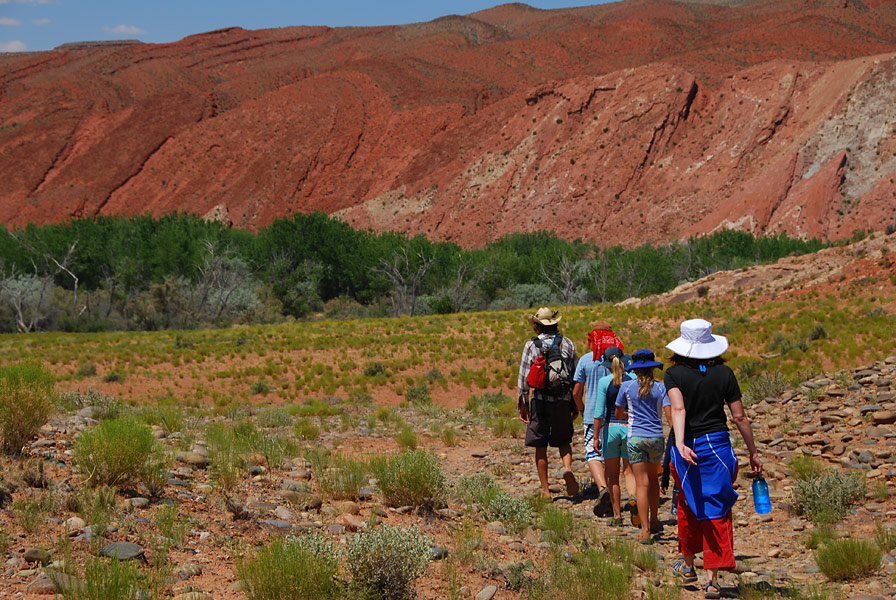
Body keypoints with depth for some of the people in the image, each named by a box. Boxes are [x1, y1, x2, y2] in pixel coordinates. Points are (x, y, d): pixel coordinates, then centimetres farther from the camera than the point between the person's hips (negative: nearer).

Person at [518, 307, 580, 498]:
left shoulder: (532, 345, -2)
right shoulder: (568, 344, 6)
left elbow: (524, 377, -3)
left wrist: (523, 405, 5)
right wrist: (576, 404, 14)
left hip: (540, 401, -2)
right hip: (563, 401, 2)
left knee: (541, 446, 7)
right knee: (564, 441, 17)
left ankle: (545, 489, 8)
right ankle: (568, 468, -11)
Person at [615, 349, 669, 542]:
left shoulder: (627, 386, 0)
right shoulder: (661, 387, 0)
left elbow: (618, 414, 10)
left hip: (636, 437, -2)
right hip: (657, 437, 2)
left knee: (641, 483, -2)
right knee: (653, 478, 22)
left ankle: (645, 529, -9)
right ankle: (654, 521, 28)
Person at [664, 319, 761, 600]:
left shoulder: (674, 374, -4)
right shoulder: (724, 373, -1)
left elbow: (678, 409, -20)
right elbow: (739, 416, 1)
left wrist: (680, 444, -29)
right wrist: (753, 452, 8)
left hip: (688, 448, 0)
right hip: (718, 445, 0)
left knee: (688, 506, 20)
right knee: (716, 511, 5)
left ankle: (688, 565, 36)